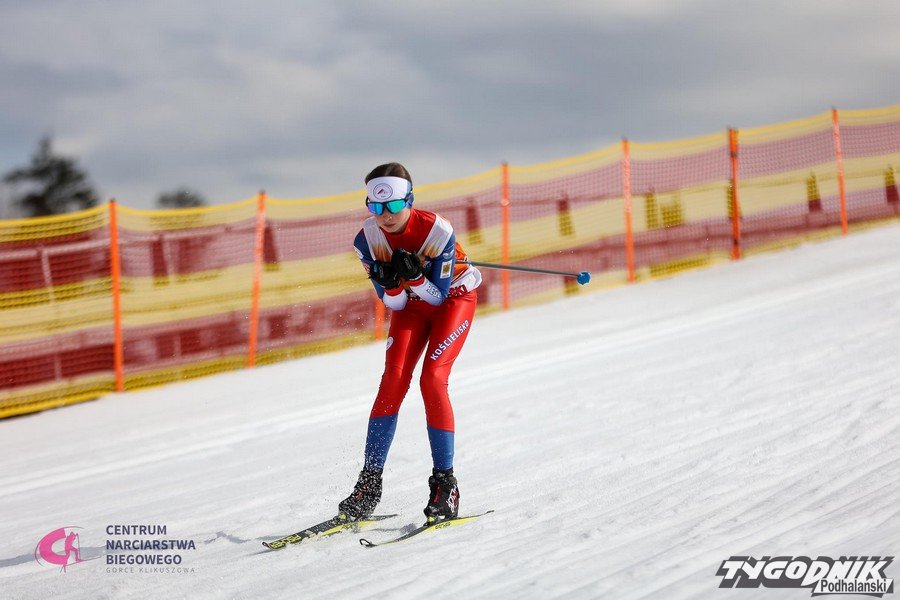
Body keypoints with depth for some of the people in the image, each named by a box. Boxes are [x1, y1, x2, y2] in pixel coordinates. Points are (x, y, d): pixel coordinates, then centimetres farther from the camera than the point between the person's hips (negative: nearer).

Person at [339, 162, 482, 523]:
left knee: (432, 378, -21)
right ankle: (370, 482, -14)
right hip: (410, 304, 3)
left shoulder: (438, 231, -30)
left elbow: (439, 295, -22)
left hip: (453, 298, -3)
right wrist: (391, 284, -34)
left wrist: (414, 275, -39)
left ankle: (445, 483, -13)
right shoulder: (368, 239, -19)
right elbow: (394, 303, -13)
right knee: (394, 378, -16)